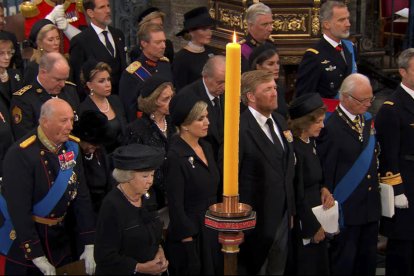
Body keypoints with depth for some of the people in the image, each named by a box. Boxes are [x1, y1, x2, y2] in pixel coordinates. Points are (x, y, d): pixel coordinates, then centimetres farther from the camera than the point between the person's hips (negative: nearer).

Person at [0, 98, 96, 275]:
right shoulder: (20, 155, -23)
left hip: (60, 238, 6)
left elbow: (82, 196, 0)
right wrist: (37, 257, -22)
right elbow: (19, 209, -24)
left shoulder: (72, 147, -3)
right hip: (25, 243, -6)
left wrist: (89, 245, -4)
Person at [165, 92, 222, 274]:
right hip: (190, 234, -7)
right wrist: (188, 242, -16)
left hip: (213, 230, 7)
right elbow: (175, 206, -18)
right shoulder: (176, 156, -19)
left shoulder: (206, 147, 5)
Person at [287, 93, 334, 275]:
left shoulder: (310, 142, 3)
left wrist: (324, 189, -3)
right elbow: (297, 196, -19)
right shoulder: (294, 149, -23)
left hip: (316, 215, 8)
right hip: (303, 224, -8)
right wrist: (313, 227, -10)